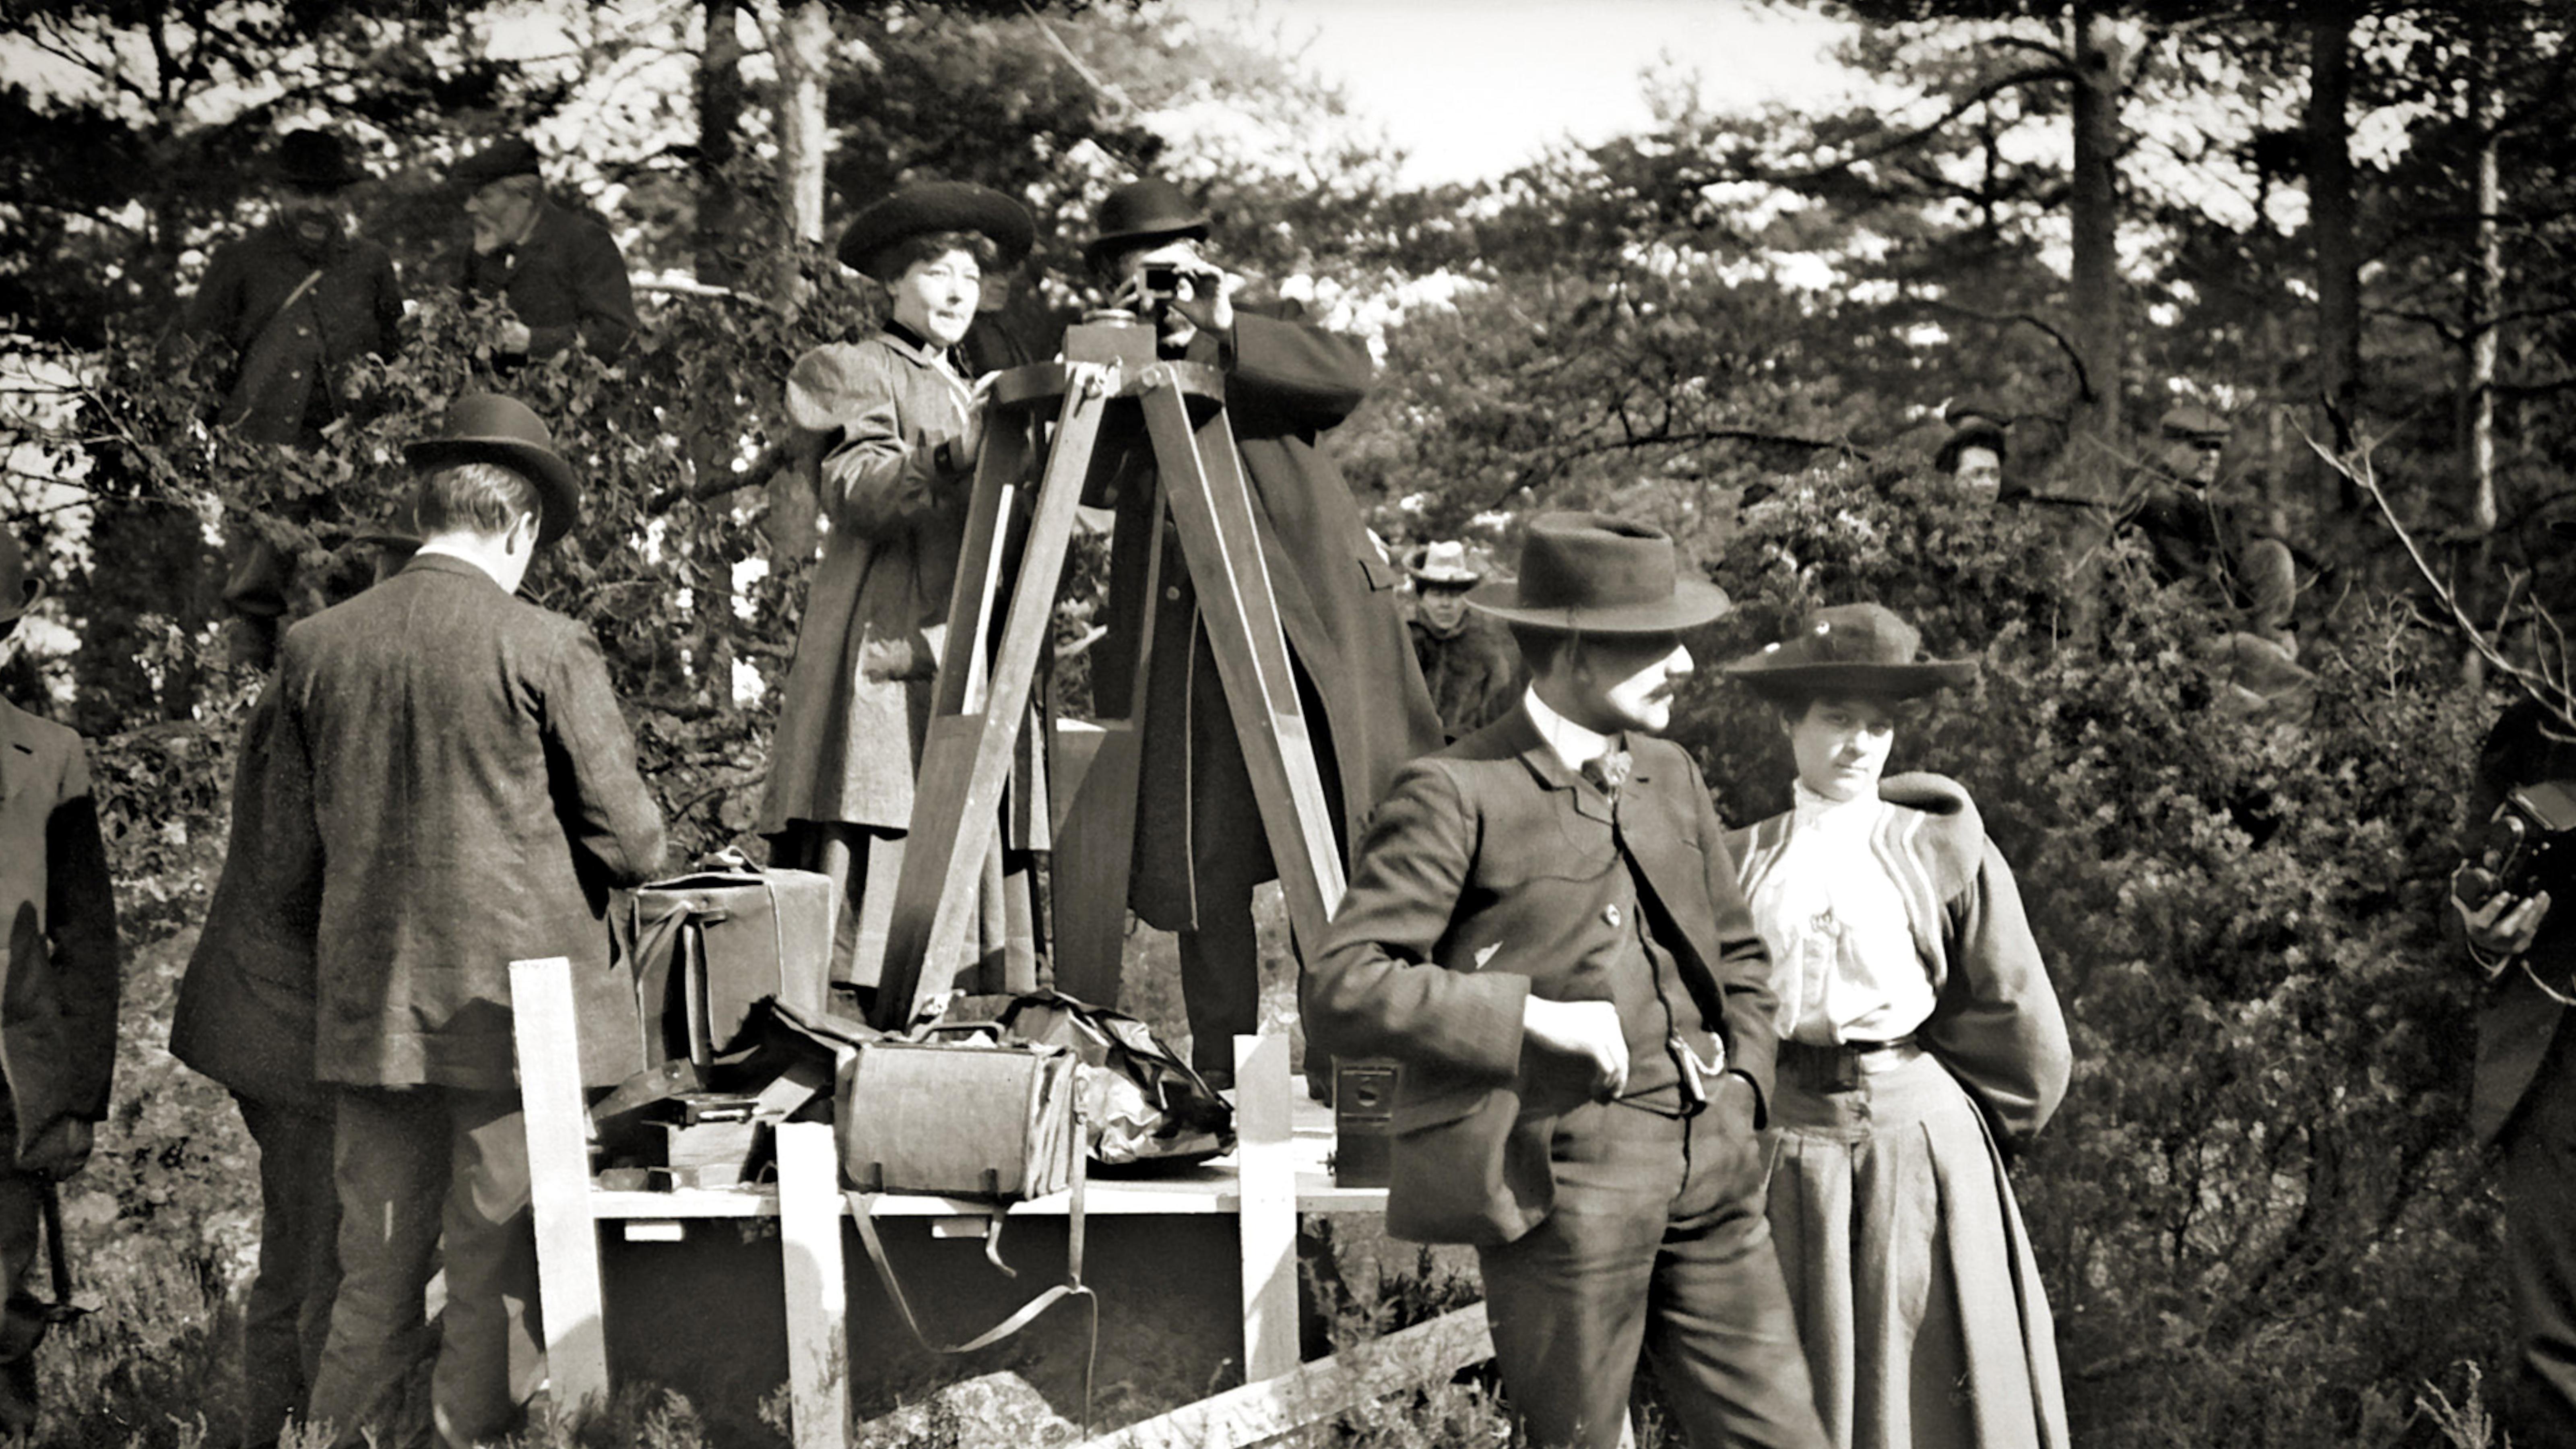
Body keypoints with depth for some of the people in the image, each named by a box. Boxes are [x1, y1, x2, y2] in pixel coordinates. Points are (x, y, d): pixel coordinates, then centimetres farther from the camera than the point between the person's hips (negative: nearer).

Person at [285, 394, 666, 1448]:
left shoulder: (314, 648, 3)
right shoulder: (545, 650, -10)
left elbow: (288, 854, 8)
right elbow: (633, 846, -6)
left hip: (365, 1011, 4)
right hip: (513, 1005, -4)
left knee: (374, 1274, 13)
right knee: (499, 1279, 6)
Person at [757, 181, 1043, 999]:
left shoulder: (968, 396, 29)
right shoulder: (850, 374, 6)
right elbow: (859, 499, -12)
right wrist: (954, 453, -27)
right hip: (883, 663, -7)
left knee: (978, 869, -2)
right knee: (871, 870, -15)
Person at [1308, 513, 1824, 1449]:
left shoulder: (1670, 777, 14)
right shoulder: (1457, 795, -9)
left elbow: (1739, 954, 27)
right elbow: (1342, 992, -15)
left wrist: (1740, 1088, 12)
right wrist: (1533, 1019, -18)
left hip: (1709, 1177, 6)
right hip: (1563, 1176, -6)